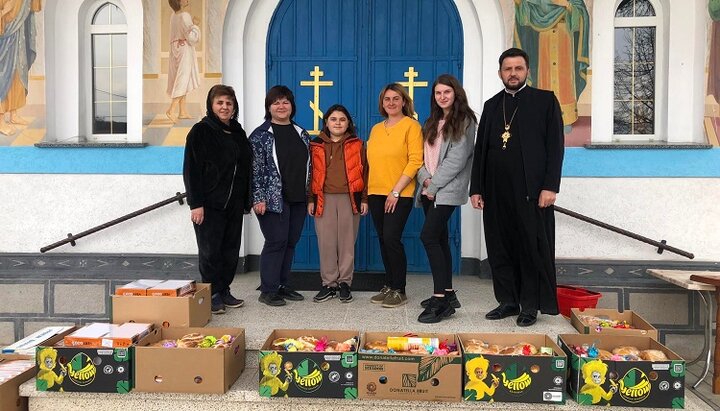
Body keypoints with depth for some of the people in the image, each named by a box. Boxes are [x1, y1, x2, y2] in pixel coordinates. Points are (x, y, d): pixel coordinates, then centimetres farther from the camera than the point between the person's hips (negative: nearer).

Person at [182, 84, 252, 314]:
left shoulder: (238, 132, 14)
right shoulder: (201, 131, -5)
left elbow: (246, 168, 18)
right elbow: (191, 170, -10)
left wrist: (246, 200, 14)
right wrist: (196, 203, -17)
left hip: (234, 203, 6)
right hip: (210, 204, -6)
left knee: (231, 249, 9)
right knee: (210, 250, 0)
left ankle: (224, 291, 22)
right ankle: (212, 295, 11)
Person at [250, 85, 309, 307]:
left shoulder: (302, 134, 13)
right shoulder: (261, 135, -3)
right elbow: (255, 169, -8)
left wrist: (309, 196, 13)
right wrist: (258, 198, -15)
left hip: (298, 199, 6)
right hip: (273, 199, -6)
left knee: (291, 242, 9)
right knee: (276, 242, -6)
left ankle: (282, 285, 20)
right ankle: (268, 290, 4)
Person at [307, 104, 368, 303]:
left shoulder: (357, 145, 8)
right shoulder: (316, 145, 10)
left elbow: (364, 172, 7)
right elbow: (311, 173, 11)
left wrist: (364, 199, 1)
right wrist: (311, 199, 5)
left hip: (349, 198, -1)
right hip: (324, 199, 1)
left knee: (347, 242, 3)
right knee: (326, 242, 1)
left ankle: (345, 283, 13)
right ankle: (329, 284, 10)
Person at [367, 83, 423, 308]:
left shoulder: (411, 125, -3)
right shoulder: (376, 129, 15)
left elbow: (415, 161, -11)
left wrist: (396, 191, -15)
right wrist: (367, 191, 7)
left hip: (400, 194, -6)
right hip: (376, 193, 6)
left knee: (392, 239, -10)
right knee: (383, 240, 9)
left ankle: (399, 290, 2)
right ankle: (389, 286, 20)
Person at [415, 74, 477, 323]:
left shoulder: (464, 121, -3)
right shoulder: (432, 123, 19)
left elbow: (457, 158, -13)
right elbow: (422, 155, 14)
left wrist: (434, 184, -13)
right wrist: (425, 178, -5)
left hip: (447, 190, -7)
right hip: (429, 189, 7)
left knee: (428, 236, -17)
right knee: (440, 239, 9)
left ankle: (441, 298, -14)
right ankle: (447, 294, 18)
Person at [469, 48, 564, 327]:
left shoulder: (545, 100, 5)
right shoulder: (492, 105, 16)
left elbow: (555, 146, -2)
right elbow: (480, 149, 15)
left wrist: (550, 186, -11)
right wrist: (476, 188, 8)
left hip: (531, 191, -4)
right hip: (496, 192, 4)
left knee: (533, 248, 1)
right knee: (500, 249, 7)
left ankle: (531, 305, 11)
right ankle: (508, 301, 18)